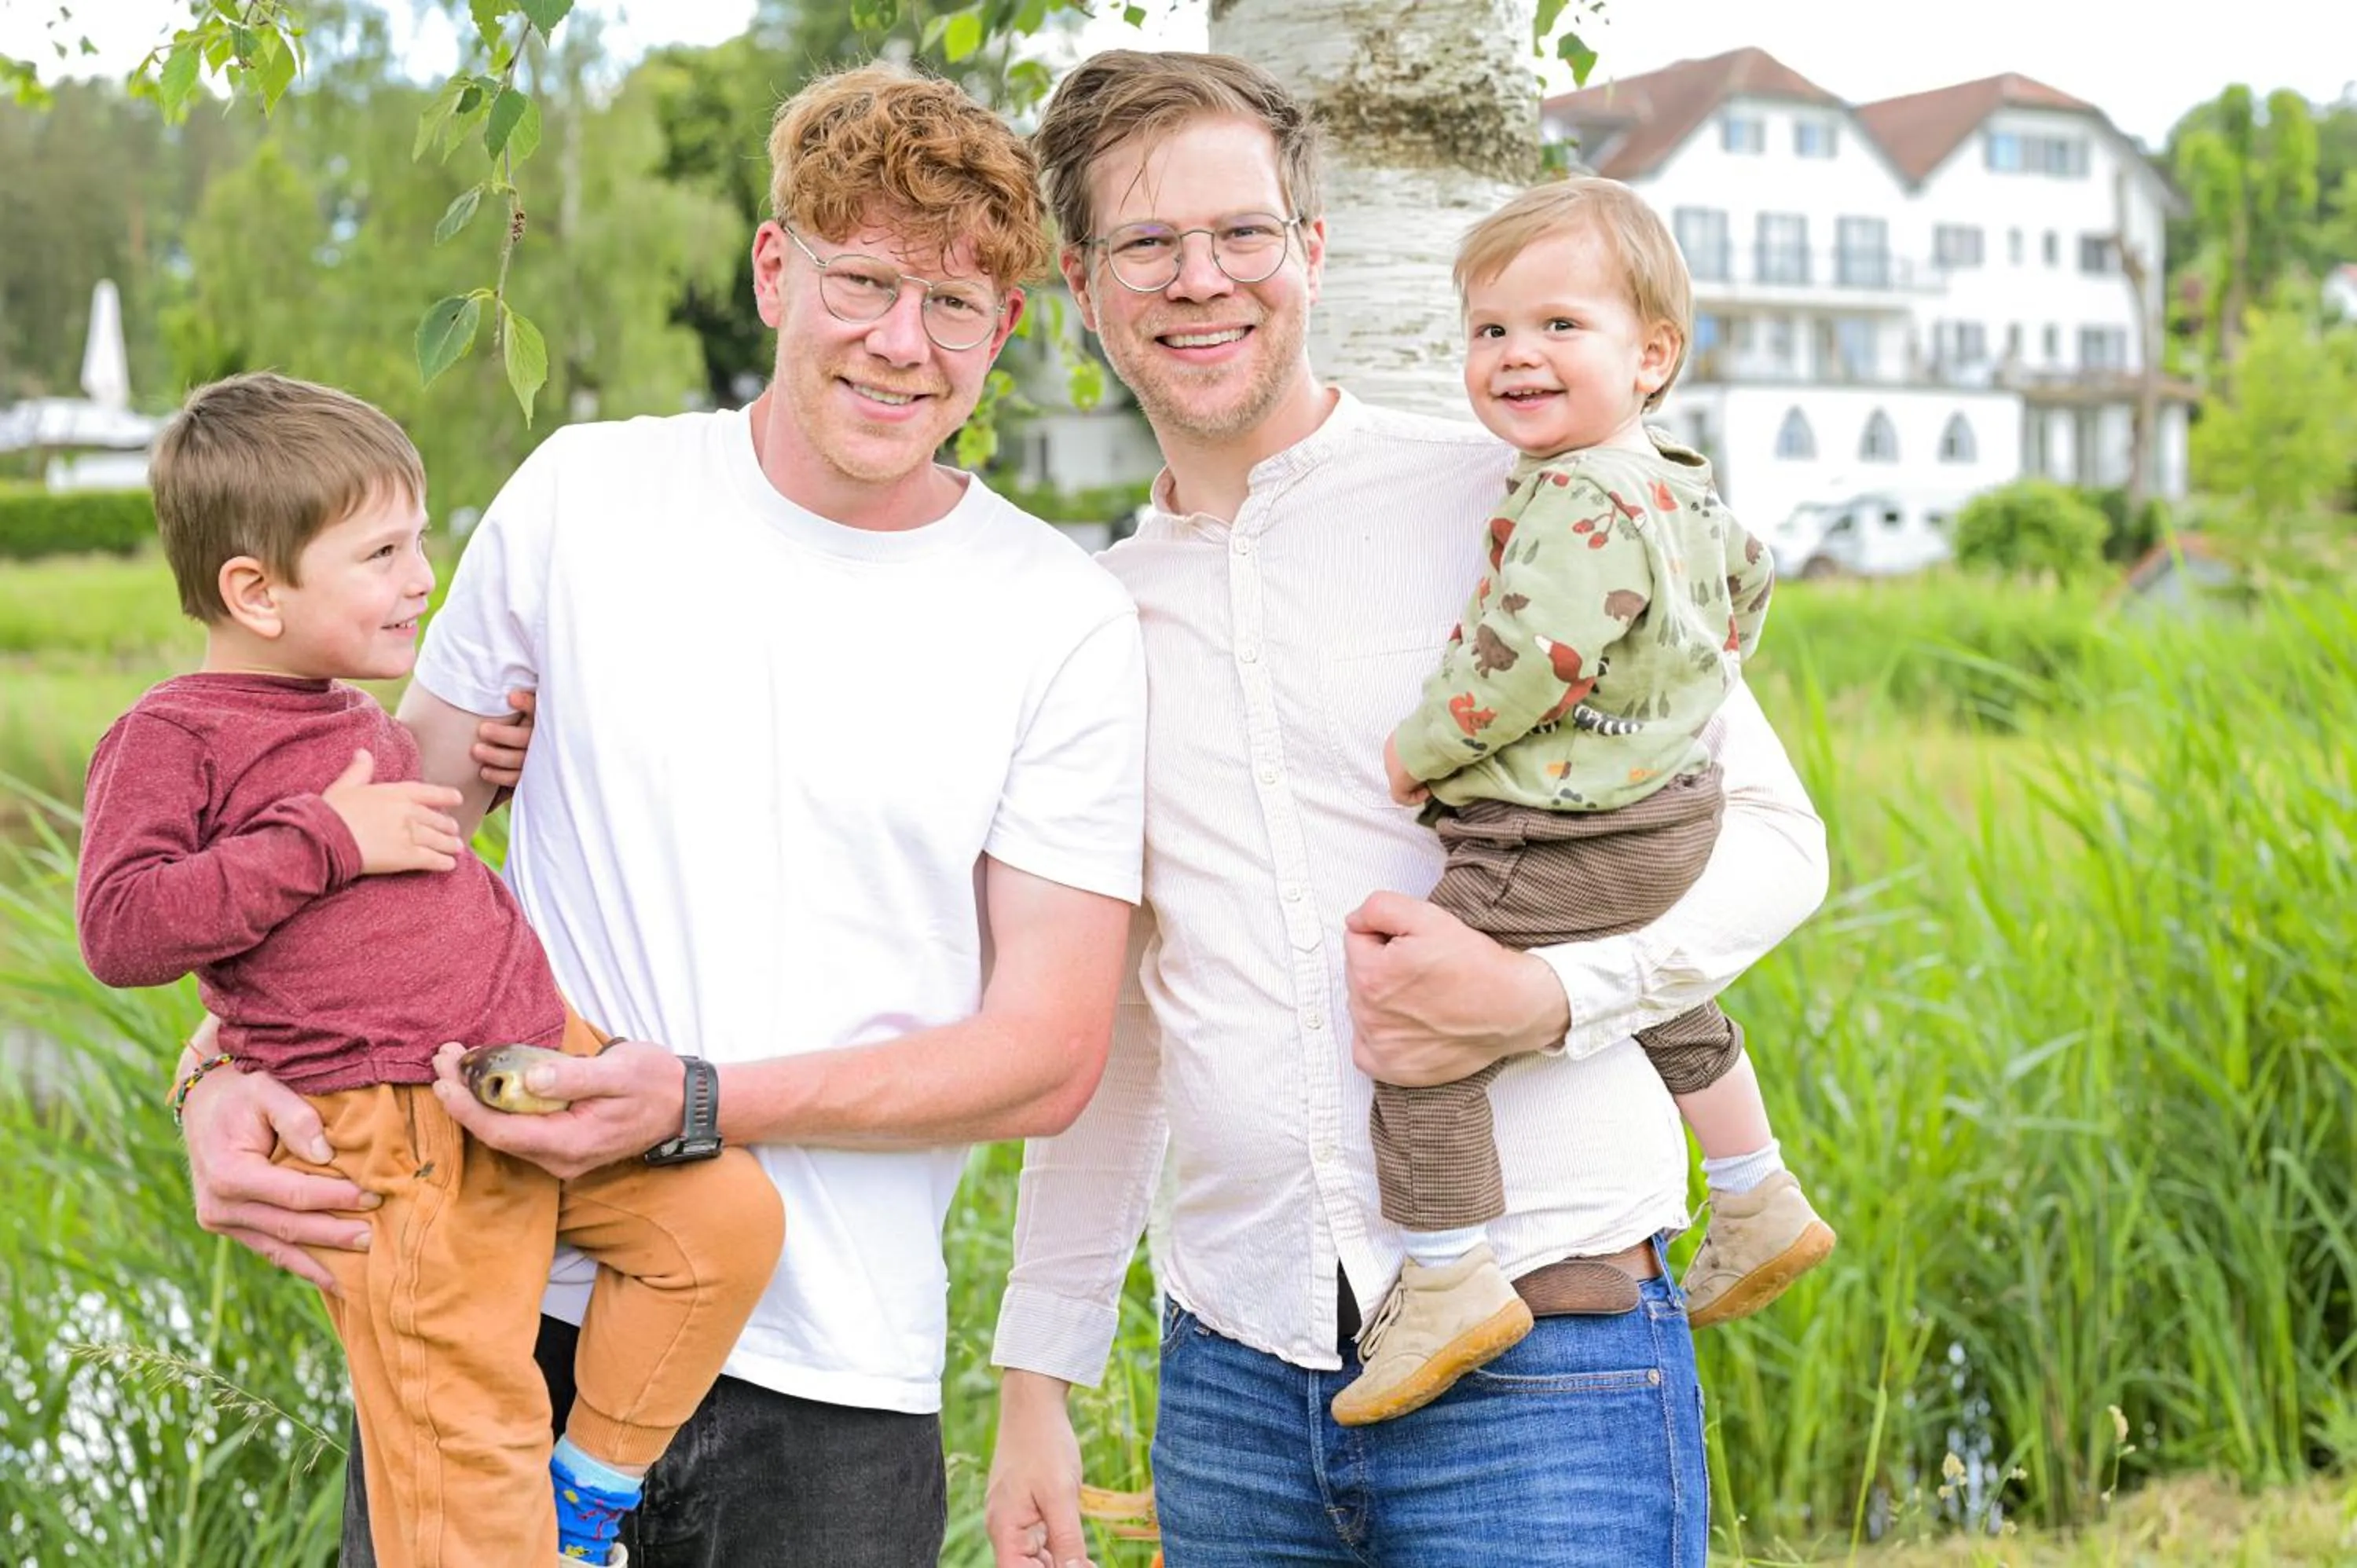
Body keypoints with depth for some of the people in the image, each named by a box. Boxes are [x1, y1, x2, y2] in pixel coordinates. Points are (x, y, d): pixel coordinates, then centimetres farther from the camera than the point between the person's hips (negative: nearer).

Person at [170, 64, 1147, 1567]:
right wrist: (230, 1075, -8)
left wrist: (696, 1102, -18)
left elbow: (1049, 1053, -6)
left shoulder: (1068, 623, -4)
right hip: (504, 1293, 1)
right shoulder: (584, 497, 1)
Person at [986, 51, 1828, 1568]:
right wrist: (1039, 1371, 14)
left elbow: (1772, 830, 0)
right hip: (1232, 1372, 4)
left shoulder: (1513, 505, -3)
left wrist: (1543, 997, -18)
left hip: (1545, 1353, -4)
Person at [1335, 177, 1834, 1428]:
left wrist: (1417, 751, -15)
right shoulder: (1684, 489, 10)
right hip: (1671, 813, 11)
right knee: (1663, 1001, 32)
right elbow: (1747, 582, 27)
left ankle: (1448, 1280, -12)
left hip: (1558, 843, -11)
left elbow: (1525, 665, -28)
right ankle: (1760, 1210, 46)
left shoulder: (1579, 505, -23)